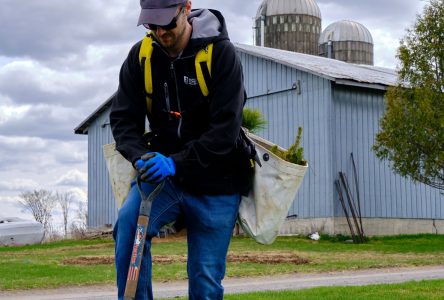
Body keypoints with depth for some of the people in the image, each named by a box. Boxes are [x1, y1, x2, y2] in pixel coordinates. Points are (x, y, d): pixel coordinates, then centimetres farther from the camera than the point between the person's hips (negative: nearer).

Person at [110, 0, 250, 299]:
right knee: (128, 222, -28)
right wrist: (140, 156, -22)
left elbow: (225, 130, -19)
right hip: (161, 173, 3)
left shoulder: (222, 54, -14)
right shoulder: (140, 56, -2)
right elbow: (123, 118, -2)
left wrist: (176, 162, -29)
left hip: (213, 184, -2)